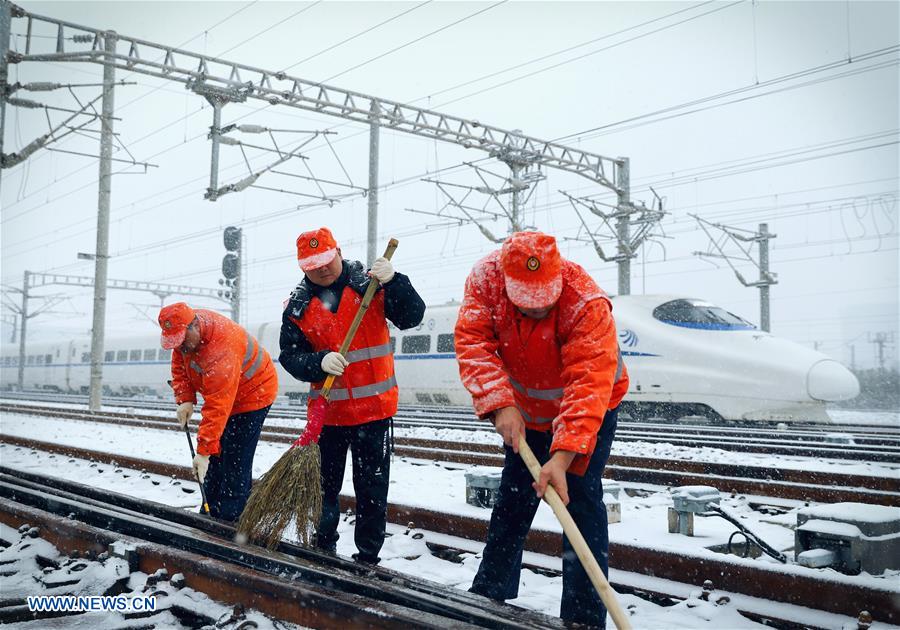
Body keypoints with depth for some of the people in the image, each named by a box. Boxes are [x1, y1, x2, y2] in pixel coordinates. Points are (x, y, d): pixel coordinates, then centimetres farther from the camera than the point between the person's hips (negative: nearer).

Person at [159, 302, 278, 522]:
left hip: (252, 394, -9)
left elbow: (217, 409, -39)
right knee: (215, 456, 10)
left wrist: (203, 452, -38)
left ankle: (231, 519, -8)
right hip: (221, 393, 9)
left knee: (235, 462, -13)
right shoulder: (186, 331, -12)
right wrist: (185, 399, -11)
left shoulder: (221, 351, -39)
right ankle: (210, 513, 19)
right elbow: (179, 365, 4)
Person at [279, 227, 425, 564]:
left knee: (372, 489, 5)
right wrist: (319, 362, -21)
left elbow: (412, 317, -9)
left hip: (374, 408, -2)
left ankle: (368, 557, 19)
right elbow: (289, 356, -2)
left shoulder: (369, 283, -3)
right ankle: (323, 550, 33)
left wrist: (393, 282, -24)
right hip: (327, 410, 2)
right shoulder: (298, 305, 2)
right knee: (324, 486, 15)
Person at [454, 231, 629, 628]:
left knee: (580, 499, -14)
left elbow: (588, 385, -42)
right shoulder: (486, 279, -23)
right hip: (525, 410, 4)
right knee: (513, 496, 14)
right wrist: (500, 405, -43)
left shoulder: (588, 305, -36)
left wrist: (563, 457, -52)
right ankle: (489, 593, 30)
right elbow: (474, 343, -30)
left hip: (589, 410, -4)